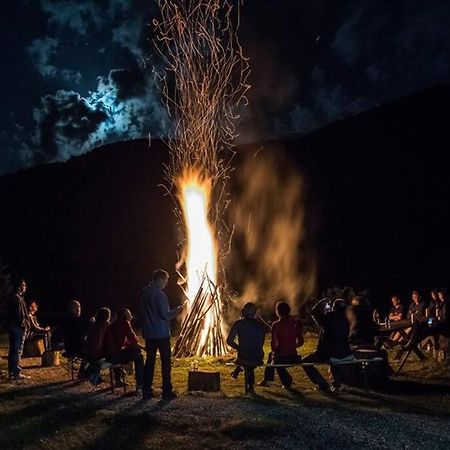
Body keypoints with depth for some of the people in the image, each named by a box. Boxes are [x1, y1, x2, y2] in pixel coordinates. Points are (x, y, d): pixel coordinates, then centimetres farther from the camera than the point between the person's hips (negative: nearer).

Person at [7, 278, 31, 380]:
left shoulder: (12, 298, 15)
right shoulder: (18, 299, -16)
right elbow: (20, 314, -21)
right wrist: (25, 324, -11)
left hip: (12, 326, 10)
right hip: (18, 327, -10)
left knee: (13, 350, 14)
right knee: (18, 350, -7)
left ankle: (11, 371, 20)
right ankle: (17, 373, -6)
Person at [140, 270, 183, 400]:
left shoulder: (143, 293, 7)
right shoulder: (159, 294, -16)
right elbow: (165, 315, -19)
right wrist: (175, 312, 0)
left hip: (149, 333, 7)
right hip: (161, 333, -6)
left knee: (149, 361, 10)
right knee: (165, 361, 2)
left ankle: (146, 391, 11)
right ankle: (167, 391, 5)